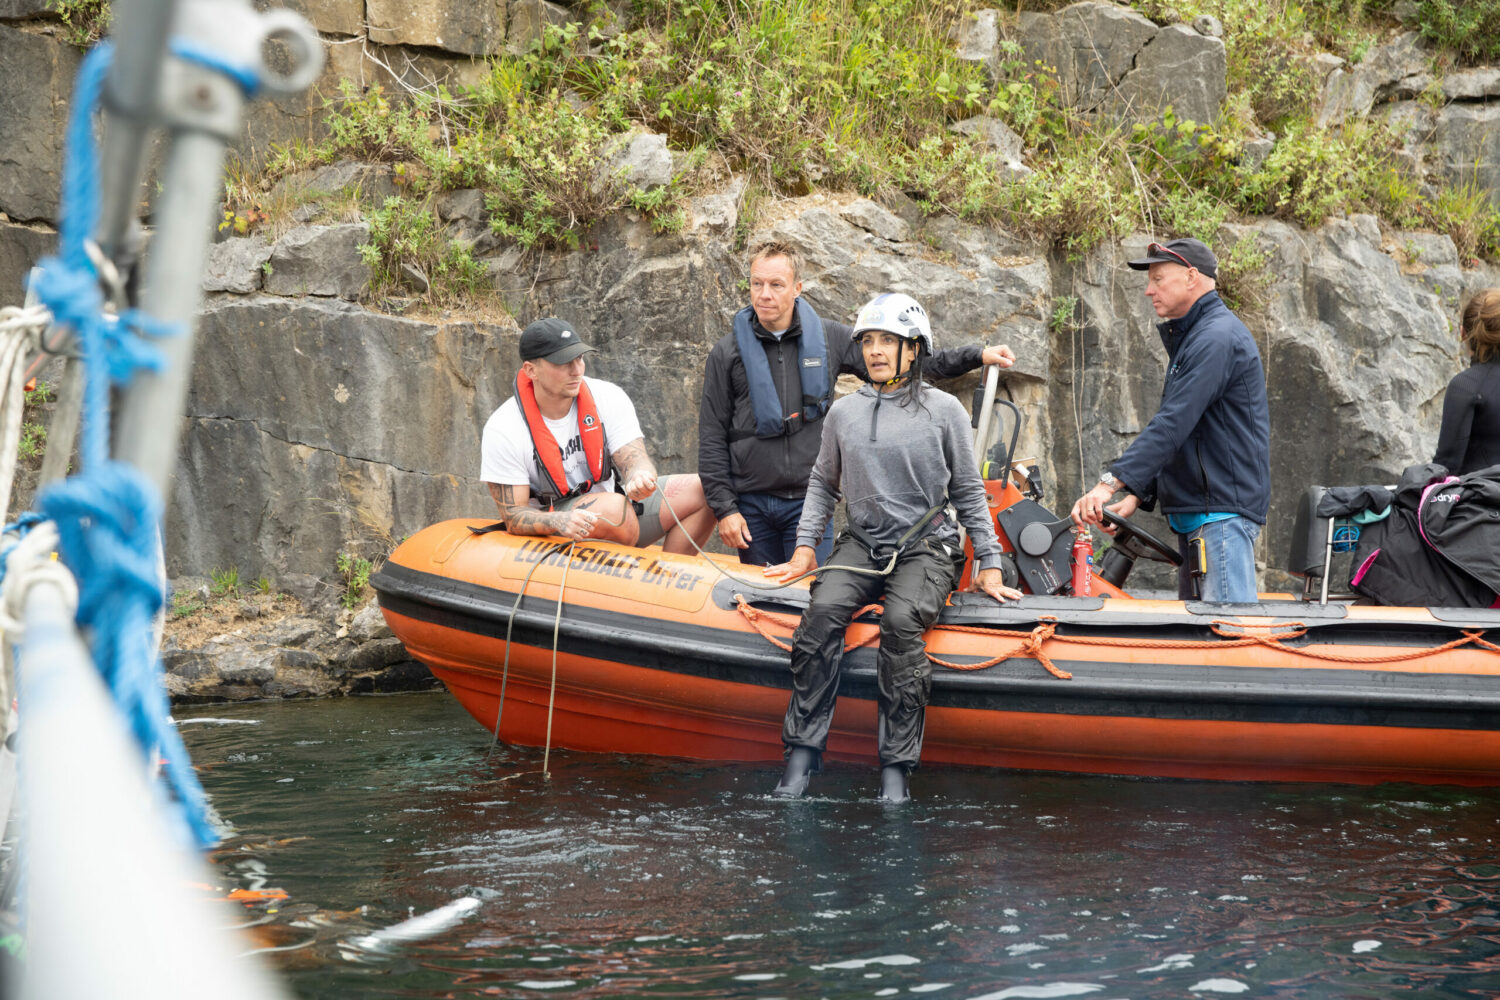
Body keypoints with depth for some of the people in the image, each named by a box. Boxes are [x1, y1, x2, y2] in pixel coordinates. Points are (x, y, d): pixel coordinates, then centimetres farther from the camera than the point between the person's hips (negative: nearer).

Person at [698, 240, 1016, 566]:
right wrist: (724, 508, -5)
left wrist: (978, 355, 2)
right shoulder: (727, 353, 0)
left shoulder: (828, 338, 4)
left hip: (808, 502, 0)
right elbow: (712, 438, 2)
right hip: (751, 504, 0)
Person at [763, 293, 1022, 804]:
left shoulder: (943, 410, 1)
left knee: (901, 620, -32)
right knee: (823, 610, -28)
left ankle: (896, 767, -28)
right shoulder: (844, 412, 9)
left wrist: (989, 563, 4)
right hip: (862, 543, 3)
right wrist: (805, 545, 12)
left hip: (928, 547, -3)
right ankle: (802, 753, -24)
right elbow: (823, 482, 21)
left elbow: (967, 491, 6)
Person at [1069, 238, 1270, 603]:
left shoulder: (1217, 338, -13)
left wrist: (1111, 482, -28)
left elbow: (1173, 424, -23)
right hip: (1196, 515, 11)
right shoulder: (1189, 338, 22)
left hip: (1222, 512, -11)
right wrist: (1136, 495, 13)